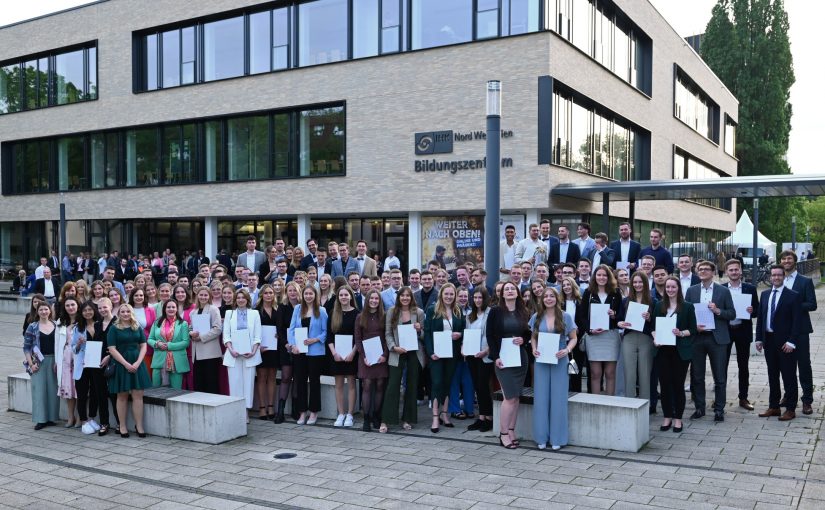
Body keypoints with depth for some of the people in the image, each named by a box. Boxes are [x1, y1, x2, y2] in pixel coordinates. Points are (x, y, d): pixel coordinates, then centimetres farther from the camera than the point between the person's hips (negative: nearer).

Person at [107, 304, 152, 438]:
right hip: (121, 365, -2)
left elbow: (143, 346, 7)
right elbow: (112, 349, -7)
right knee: (122, 396, 4)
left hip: (137, 365, 3)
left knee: (138, 396, -1)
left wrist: (137, 363, -9)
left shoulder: (138, 328, 9)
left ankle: (139, 426, 2)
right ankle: (122, 426, 10)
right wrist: (126, 364, -14)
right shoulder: (114, 329, -1)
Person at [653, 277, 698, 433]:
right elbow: (653, 326, 10)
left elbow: (693, 329, 1)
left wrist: (681, 333, -17)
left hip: (680, 350, -2)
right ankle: (667, 417, 15)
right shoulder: (659, 306, 9)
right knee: (664, 383, 3)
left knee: (678, 384, 2)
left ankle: (678, 418, 13)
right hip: (662, 349, 2)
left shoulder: (687, 307, 2)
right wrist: (655, 338, -8)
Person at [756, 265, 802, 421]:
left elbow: (797, 321, -10)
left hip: (785, 343, -5)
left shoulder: (793, 295, -6)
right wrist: (759, 338, 7)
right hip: (769, 341, 5)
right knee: (772, 376, 13)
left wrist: (791, 342, -16)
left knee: (789, 377, 2)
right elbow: (760, 317, 12)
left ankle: (790, 409, 10)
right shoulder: (765, 294, 10)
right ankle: (774, 407, 22)